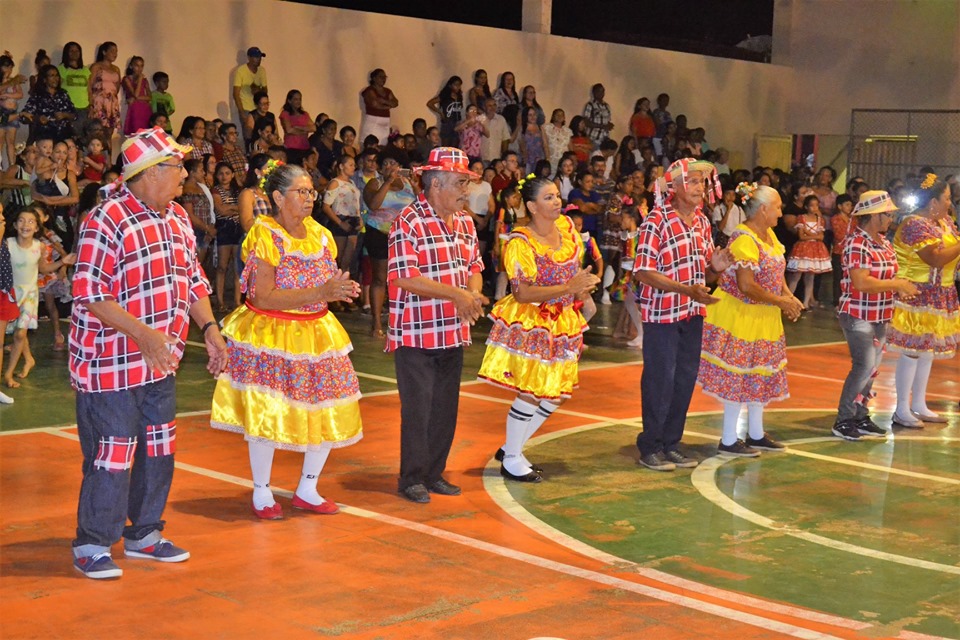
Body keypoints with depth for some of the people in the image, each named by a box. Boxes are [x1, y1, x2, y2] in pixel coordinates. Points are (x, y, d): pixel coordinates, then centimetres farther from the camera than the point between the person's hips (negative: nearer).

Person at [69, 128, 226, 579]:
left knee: (158, 448, 14)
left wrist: (209, 329, 3)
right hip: (112, 362, -8)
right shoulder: (107, 220, -17)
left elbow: (193, 280, 16)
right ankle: (91, 546, 11)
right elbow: (89, 295, -21)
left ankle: (144, 534, 29)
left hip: (161, 361, 8)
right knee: (111, 453, -3)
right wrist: (143, 334, -28)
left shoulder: (177, 218, 9)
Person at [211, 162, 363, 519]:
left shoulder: (319, 234, 6)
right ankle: (262, 493, 17)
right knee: (266, 416, -3)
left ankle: (307, 490, 24)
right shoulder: (265, 236, -14)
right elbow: (264, 297, -22)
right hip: (270, 338, -6)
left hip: (316, 335, 7)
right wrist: (319, 293, -27)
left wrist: (341, 291, -8)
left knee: (328, 415, 7)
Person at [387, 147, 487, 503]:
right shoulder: (409, 222, -15)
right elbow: (405, 277, -21)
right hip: (417, 334, -7)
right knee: (417, 408, -1)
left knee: (446, 407, 13)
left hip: (453, 333, 7)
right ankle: (412, 478, 11)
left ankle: (435, 473, 24)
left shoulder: (464, 223, 9)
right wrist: (456, 294, -21)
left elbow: (475, 266, 15)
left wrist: (474, 293, -7)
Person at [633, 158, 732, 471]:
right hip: (662, 312, -7)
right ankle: (650, 447, 11)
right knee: (660, 379, -1)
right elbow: (644, 272, -17)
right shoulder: (657, 220, -13)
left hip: (693, 312, 7)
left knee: (686, 378, 10)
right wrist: (686, 290, -26)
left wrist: (715, 267, -7)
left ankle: (671, 443, 22)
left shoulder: (702, 221, 9)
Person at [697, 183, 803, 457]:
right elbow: (746, 285, -26)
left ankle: (756, 434, 29)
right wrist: (781, 301, -19)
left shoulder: (769, 235, 9)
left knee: (760, 375, 16)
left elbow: (777, 274, 14)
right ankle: (729, 441, 8)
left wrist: (789, 297, -4)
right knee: (739, 376, -2)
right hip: (740, 316, -10)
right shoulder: (744, 239, -21)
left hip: (763, 318, 10)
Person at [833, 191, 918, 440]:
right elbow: (861, 283, -27)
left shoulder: (884, 243, 9)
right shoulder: (857, 244, -18)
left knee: (871, 368, 11)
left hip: (880, 317, 8)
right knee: (864, 367, -9)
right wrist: (897, 284, -19)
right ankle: (843, 420, 1)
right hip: (858, 315, -8)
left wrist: (900, 288, 0)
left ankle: (860, 416, 21)